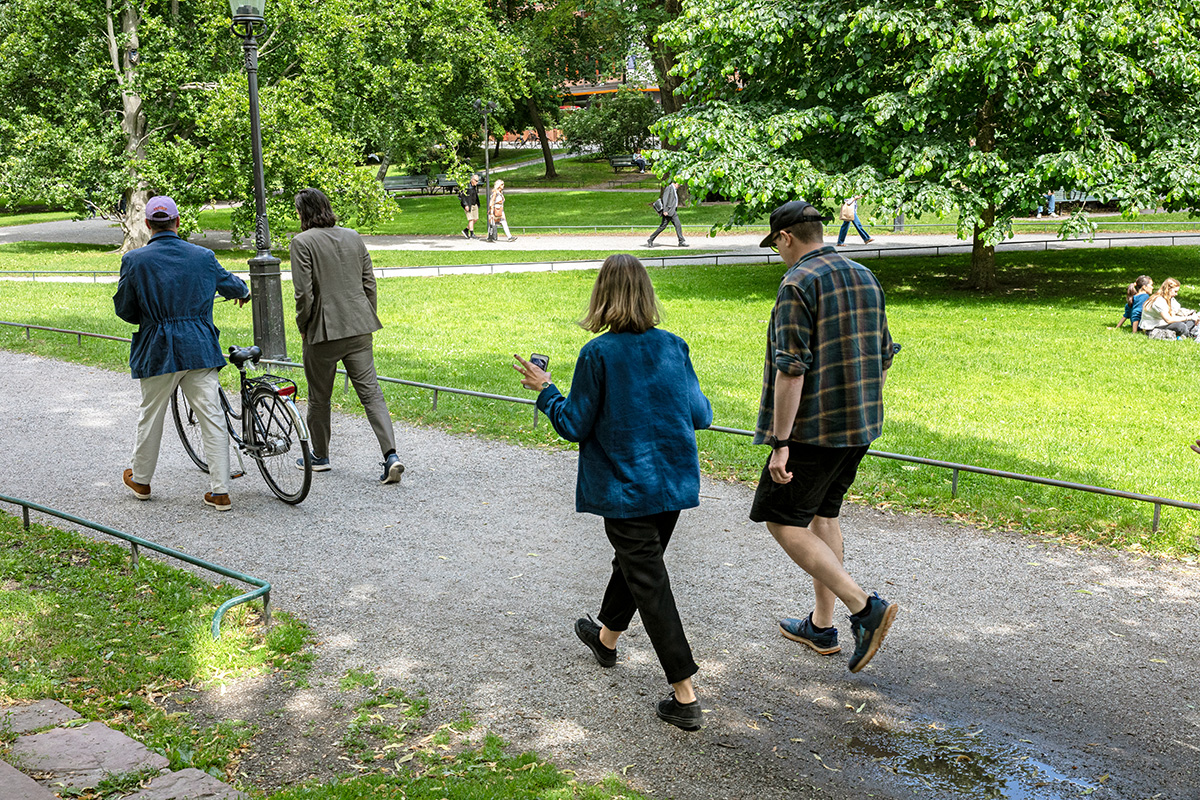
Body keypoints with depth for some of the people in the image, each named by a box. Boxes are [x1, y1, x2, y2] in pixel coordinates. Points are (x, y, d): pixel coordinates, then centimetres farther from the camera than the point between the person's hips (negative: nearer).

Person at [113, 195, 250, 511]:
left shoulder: (134, 260, -6)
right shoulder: (203, 256, 1)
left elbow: (123, 309, -1)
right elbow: (228, 284, 21)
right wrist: (243, 292, 44)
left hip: (157, 351, -1)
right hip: (200, 349, 1)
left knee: (150, 416, 16)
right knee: (212, 417, 3)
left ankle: (140, 480, 33)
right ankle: (220, 491, 3)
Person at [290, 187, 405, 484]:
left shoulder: (302, 242, -9)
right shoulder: (353, 237, 8)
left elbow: (304, 293, -13)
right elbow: (369, 284, 10)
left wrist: (303, 328, 1)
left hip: (324, 331, -4)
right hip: (359, 328, 5)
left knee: (319, 397, 13)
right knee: (370, 391, 3)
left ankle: (319, 456, 28)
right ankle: (391, 455, -9)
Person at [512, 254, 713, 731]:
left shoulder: (598, 354, -16)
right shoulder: (673, 346, -3)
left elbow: (575, 425, -11)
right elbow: (700, 415, 1)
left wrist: (545, 391, 5)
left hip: (625, 489, -5)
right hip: (674, 482, 6)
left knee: (649, 582, -1)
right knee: (635, 560, 25)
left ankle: (685, 697, -2)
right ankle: (606, 637, 49)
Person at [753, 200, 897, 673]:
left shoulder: (799, 284, -15)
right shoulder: (865, 278, 11)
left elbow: (791, 370, -22)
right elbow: (883, 358, 16)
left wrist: (779, 443, -20)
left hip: (813, 428, -9)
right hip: (859, 426, 9)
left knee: (782, 522, 0)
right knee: (823, 514, 18)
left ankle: (864, 607, -8)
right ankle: (822, 626, 25)